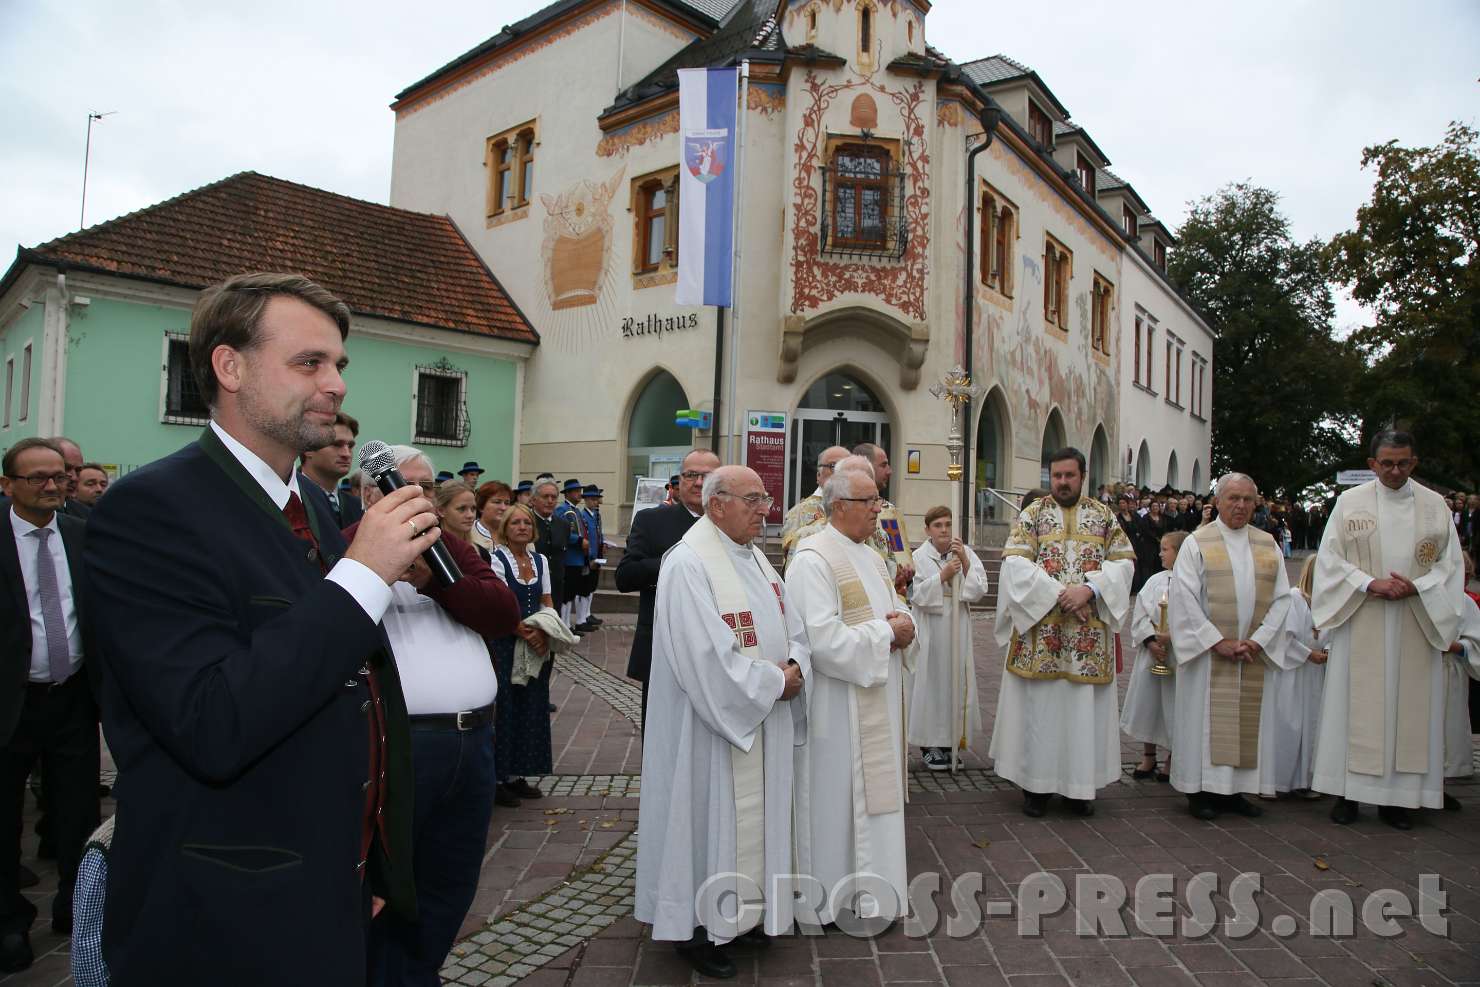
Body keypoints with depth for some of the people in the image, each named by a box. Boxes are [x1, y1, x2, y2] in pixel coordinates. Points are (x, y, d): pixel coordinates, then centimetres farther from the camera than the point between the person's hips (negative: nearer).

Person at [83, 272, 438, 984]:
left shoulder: (313, 509, 8)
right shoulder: (149, 509, -17)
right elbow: (214, 729, -28)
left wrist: (374, 865, 16)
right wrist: (363, 573, -24)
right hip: (227, 929, -7)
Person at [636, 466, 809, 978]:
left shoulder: (753, 556, 9)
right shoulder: (689, 564, -20)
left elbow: (793, 625, 12)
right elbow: (708, 658, -26)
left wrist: (794, 666, -8)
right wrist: (774, 681, -17)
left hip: (764, 718, 9)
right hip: (715, 723, -9)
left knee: (754, 816, 18)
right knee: (712, 819, 4)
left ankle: (745, 911, 36)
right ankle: (698, 927, 22)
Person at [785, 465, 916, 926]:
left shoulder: (871, 556, 13)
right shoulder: (813, 559, -17)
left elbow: (898, 609, 20)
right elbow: (822, 639, -25)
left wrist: (904, 624, -4)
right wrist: (885, 634, -17)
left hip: (878, 702, 9)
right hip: (838, 706, -9)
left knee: (874, 790, 17)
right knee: (838, 794, 3)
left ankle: (872, 884, 32)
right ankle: (834, 892, 20)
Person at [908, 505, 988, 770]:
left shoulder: (966, 554, 6)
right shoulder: (919, 557, -3)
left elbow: (979, 590, -2)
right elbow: (916, 595, -10)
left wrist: (965, 563, -13)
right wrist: (943, 574, -17)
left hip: (958, 628, 3)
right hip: (929, 630, -3)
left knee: (956, 681, 6)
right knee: (931, 682, -1)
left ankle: (951, 739, 18)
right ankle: (929, 744, 8)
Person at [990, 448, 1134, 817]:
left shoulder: (1104, 516, 9)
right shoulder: (1032, 513, 3)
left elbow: (1123, 561, 3)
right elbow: (1015, 562, -8)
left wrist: (1089, 589, -14)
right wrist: (1057, 593, -17)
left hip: (1089, 633, 2)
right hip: (1040, 629, -1)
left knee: (1085, 705, 6)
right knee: (1038, 704, 3)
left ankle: (1080, 784, 19)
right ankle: (1035, 783, 13)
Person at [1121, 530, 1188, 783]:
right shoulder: (1155, 581, 6)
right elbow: (1139, 615, 3)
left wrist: (1172, 636, -20)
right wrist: (1151, 641, -9)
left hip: (1179, 656, -4)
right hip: (1151, 653, 4)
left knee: (1174, 707, 5)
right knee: (1147, 704, 10)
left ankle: (1172, 760, 23)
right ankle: (1148, 757, 26)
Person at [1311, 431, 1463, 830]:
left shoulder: (1434, 505, 6)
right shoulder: (1349, 502, 1)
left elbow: (1451, 563, 6)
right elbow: (1330, 558, -1)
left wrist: (1416, 587, -11)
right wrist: (1370, 584, -15)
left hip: (1416, 625, 2)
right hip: (1360, 622, -2)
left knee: (1409, 705, 4)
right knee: (1356, 704, 1)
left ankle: (1396, 796, 13)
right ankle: (1349, 792, 8)